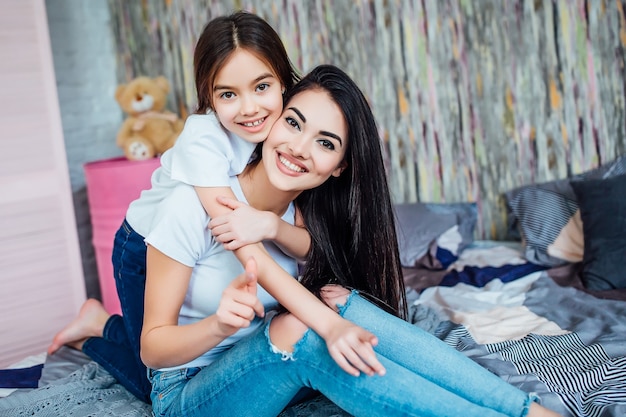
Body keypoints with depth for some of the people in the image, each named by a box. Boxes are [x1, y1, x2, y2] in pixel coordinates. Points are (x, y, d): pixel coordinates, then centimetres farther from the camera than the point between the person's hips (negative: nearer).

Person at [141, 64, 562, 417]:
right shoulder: (194, 206, -21)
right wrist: (220, 324, -38)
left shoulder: (311, 213, -7)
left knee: (341, 303, -26)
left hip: (266, 376, 4)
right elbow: (152, 347, -17)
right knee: (296, 326, -33)